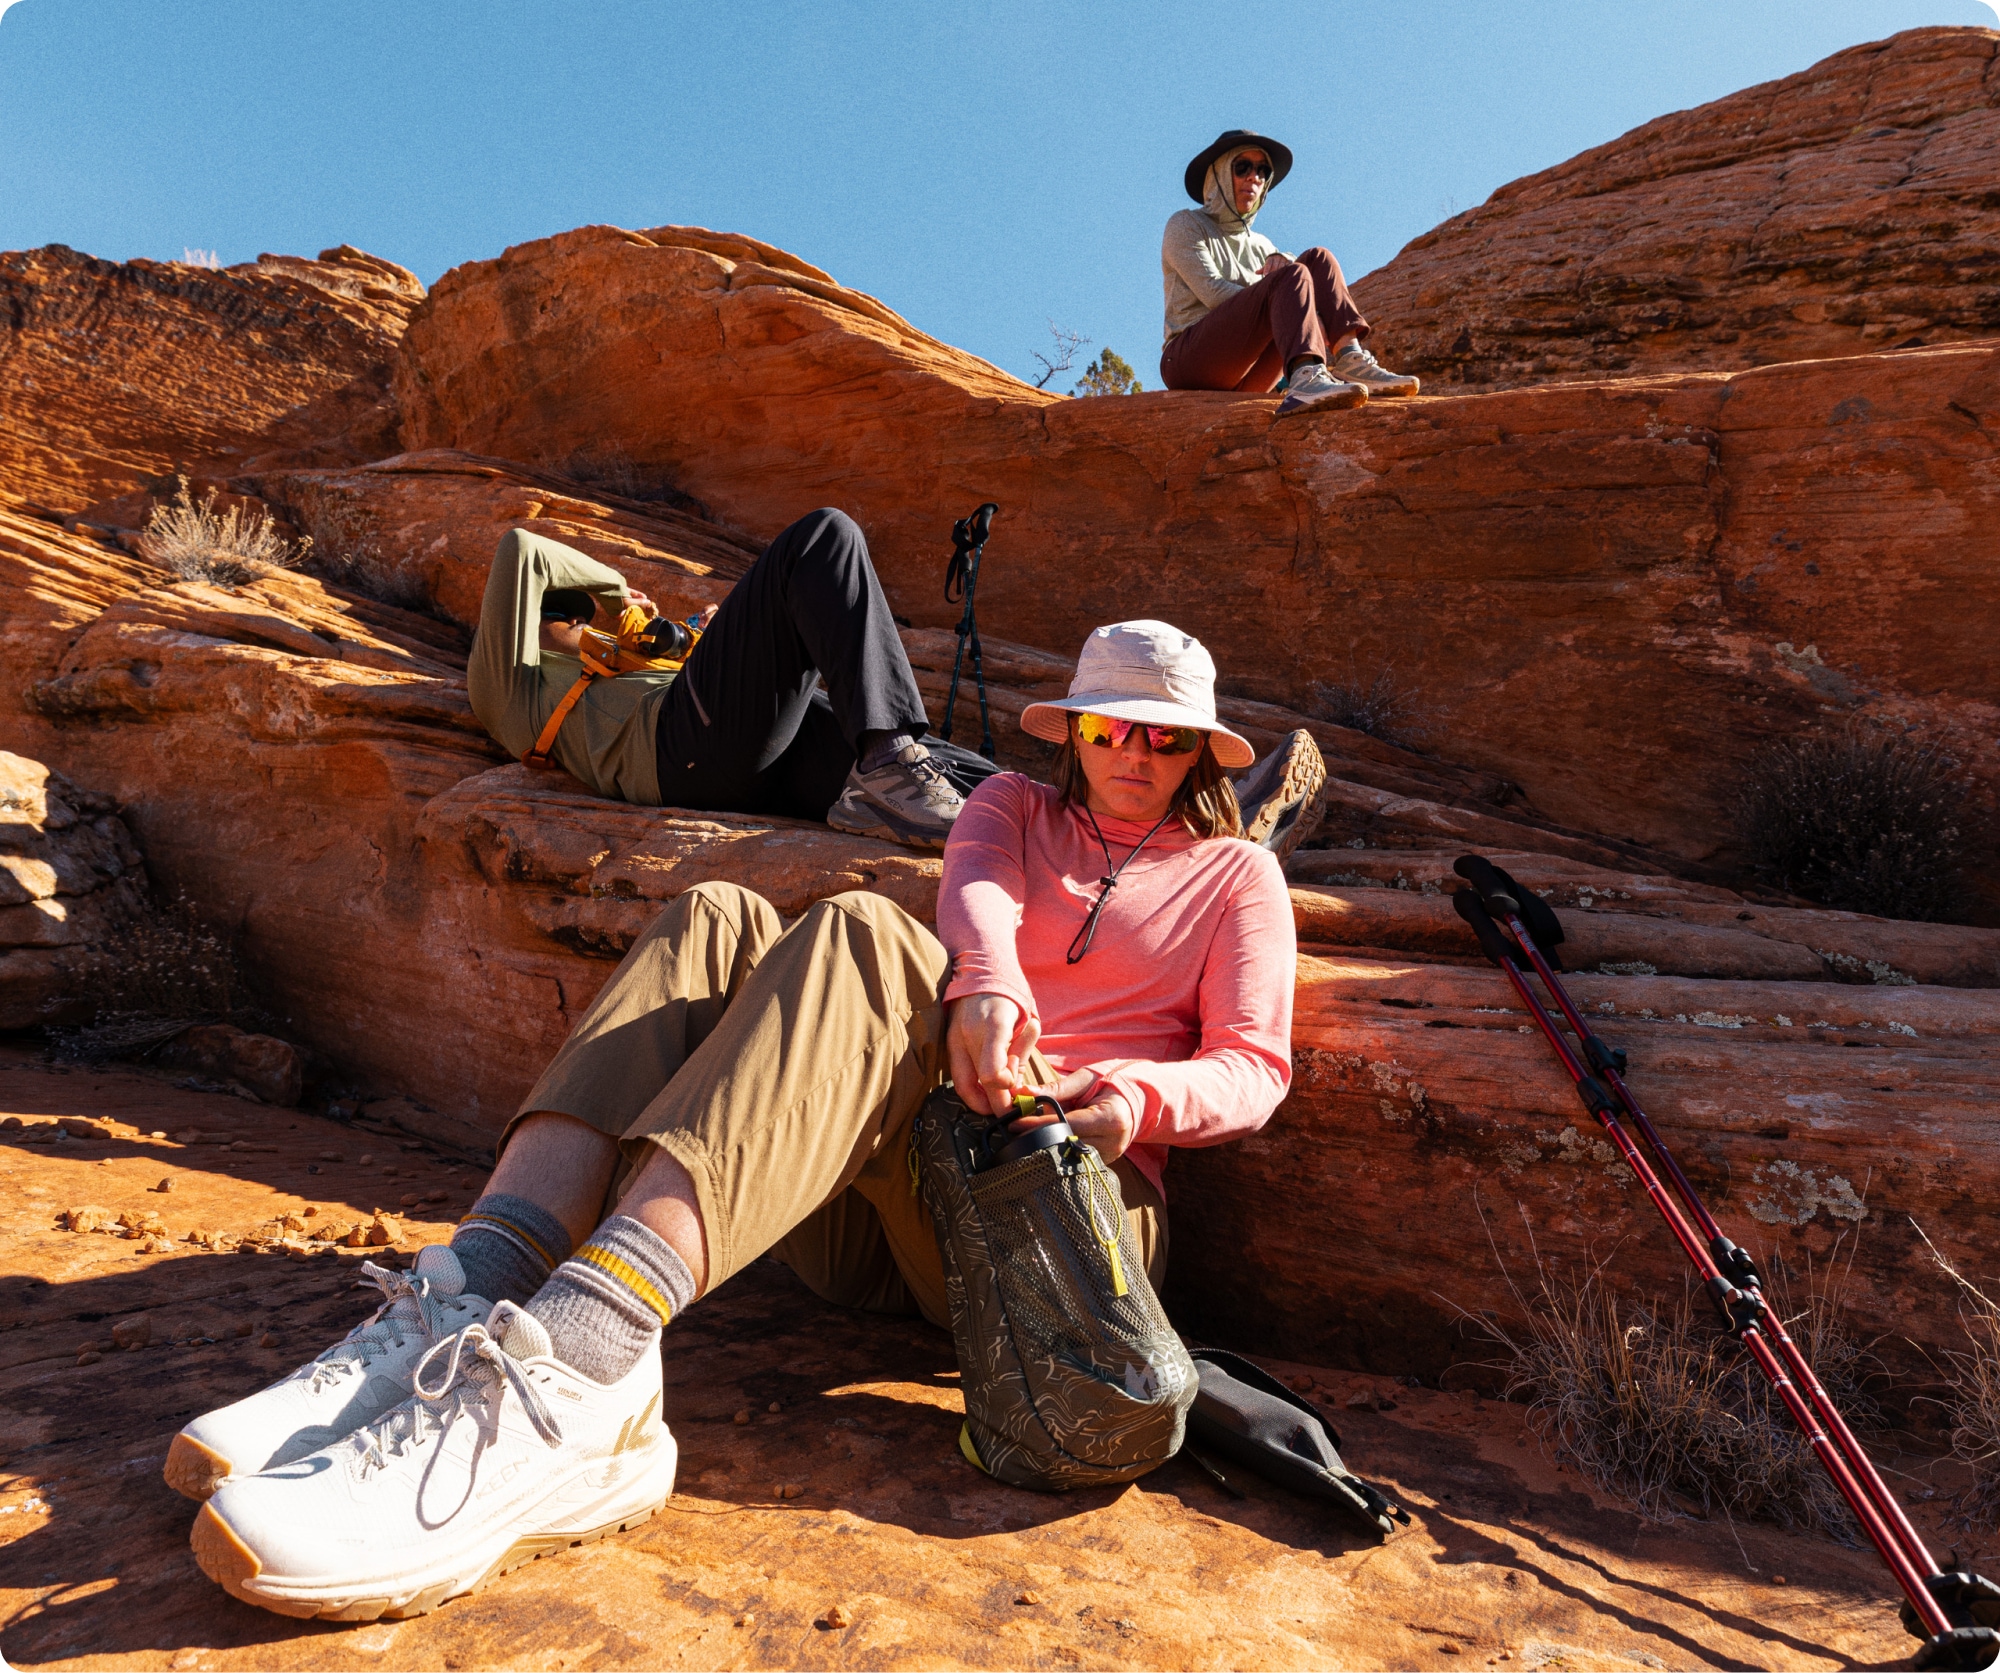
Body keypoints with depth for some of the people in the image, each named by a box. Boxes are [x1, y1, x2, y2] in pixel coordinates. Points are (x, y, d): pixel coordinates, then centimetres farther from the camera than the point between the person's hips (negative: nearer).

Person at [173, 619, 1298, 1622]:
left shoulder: (1237, 873, 20)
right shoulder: (1014, 807, 26)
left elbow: (1256, 1068, 7)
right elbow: (976, 895, 2)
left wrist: (1136, 1096, -15)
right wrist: (987, 985, -21)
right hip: (869, 1206, 4)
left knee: (860, 937, -29)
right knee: (715, 928, -17)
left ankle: (573, 1370, -48)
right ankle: (466, 1306, -34)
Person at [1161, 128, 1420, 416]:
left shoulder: (1259, 245, 25)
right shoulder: (1186, 225, 8)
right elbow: (1213, 292, -10)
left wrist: (1281, 261, -11)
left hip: (1246, 380, 5)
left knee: (1318, 259, -8)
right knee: (1291, 276, -27)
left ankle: (1351, 360, -31)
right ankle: (1306, 376, -55)